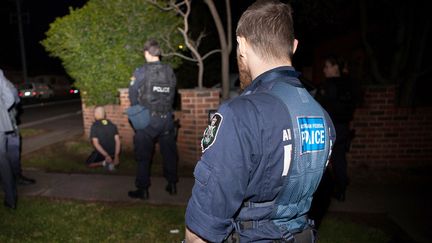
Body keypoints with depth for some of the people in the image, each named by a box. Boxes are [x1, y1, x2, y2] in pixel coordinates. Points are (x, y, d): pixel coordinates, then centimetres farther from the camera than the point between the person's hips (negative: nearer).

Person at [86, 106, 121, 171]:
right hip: (113, 152, 4)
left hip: (101, 153, -4)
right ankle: (112, 162, 2)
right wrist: (116, 156, -11)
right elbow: (118, 141, -10)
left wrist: (106, 156, -21)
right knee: (116, 162, 37)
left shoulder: (94, 126, -11)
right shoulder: (112, 125, -1)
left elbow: (96, 144, -20)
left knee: (88, 164, 21)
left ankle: (105, 163, -4)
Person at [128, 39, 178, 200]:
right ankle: (172, 184, 24)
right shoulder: (170, 71, 0)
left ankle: (143, 189, 16)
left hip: (147, 119, -3)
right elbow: (172, 93, 2)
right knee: (169, 152, 15)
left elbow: (133, 94, -5)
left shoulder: (141, 72, -10)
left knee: (143, 156, 8)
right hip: (167, 118, 4)